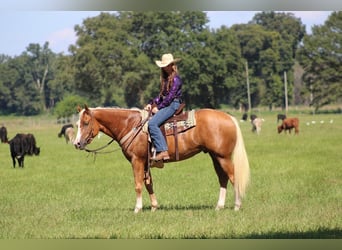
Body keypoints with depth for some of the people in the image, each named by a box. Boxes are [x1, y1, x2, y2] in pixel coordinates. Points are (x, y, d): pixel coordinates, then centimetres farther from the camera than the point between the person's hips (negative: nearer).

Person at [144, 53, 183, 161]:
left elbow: (170, 97, -16)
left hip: (173, 105, -10)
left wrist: (158, 108, -12)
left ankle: (163, 151, -32)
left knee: (152, 123, -26)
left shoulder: (175, 79, -11)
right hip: (166, 105, 10)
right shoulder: (166, 79, 18)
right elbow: (161, 95, 20)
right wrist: (151, 103, 6)